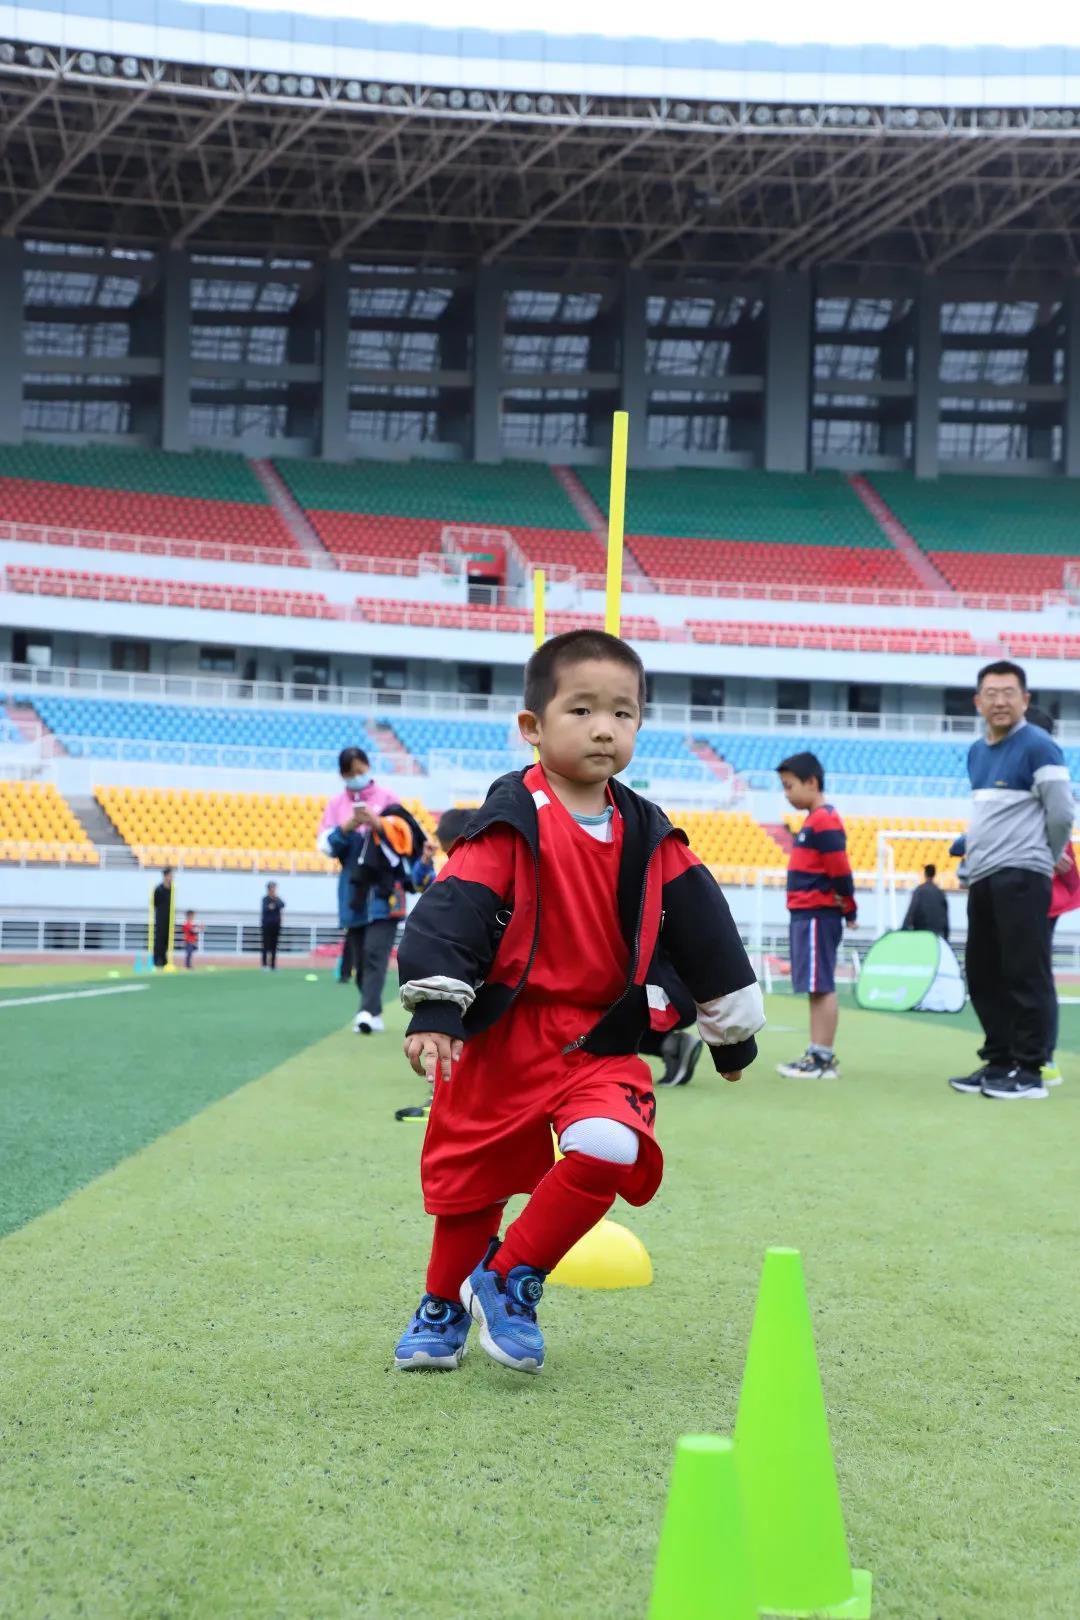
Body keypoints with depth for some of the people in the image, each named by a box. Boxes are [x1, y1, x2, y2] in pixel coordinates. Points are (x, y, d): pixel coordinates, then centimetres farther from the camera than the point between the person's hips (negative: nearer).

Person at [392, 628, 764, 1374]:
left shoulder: (650, 838, 3)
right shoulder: (511, 823, -11)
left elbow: (703, 929, 10)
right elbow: (454, 908, -19)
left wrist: (732, 1029, 13)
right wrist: (433, 1011, -29)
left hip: (601, 1042, 3)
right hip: (499, 1039, -2)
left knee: (611, 1148, -24)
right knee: (470, 1177, 9)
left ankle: (512, 1282, -1)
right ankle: (443, 1308, 39)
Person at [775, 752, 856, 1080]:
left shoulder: (824, 820, -13)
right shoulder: (814, 820, 17)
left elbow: (840, 868, -16)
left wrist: (849, 910, -9)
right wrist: (846, 909, 15)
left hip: (817, 915, -10)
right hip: (806, 915, 10)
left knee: (820, 987, -8)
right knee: (816, 988, 11)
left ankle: (824, 1059, -7)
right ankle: (817, 1055, 16)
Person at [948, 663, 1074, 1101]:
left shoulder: (1038, 747, -8)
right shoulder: (975, 752, 16)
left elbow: (1062, 813, -10)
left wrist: (1044, 860, 2)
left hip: (1020, 877, -9)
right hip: (983, 879, 9)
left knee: (1026, 975, -7)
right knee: (983, 975, 12)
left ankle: (1030, 1072, -3)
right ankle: (999, 1062, 21)